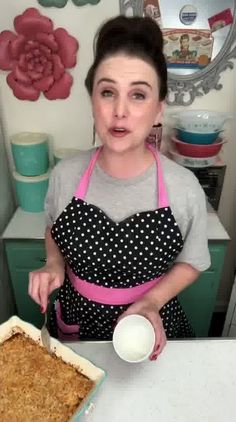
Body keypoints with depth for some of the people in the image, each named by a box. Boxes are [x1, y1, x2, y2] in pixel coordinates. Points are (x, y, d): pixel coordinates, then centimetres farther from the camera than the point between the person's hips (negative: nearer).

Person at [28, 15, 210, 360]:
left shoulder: (185, 187, -21)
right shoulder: (66, 174, -16)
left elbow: (190, 262, -5)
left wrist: (152, 302, -20)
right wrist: (54, 265, -14)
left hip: (150, 321, -1)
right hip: (76, 320, 2)